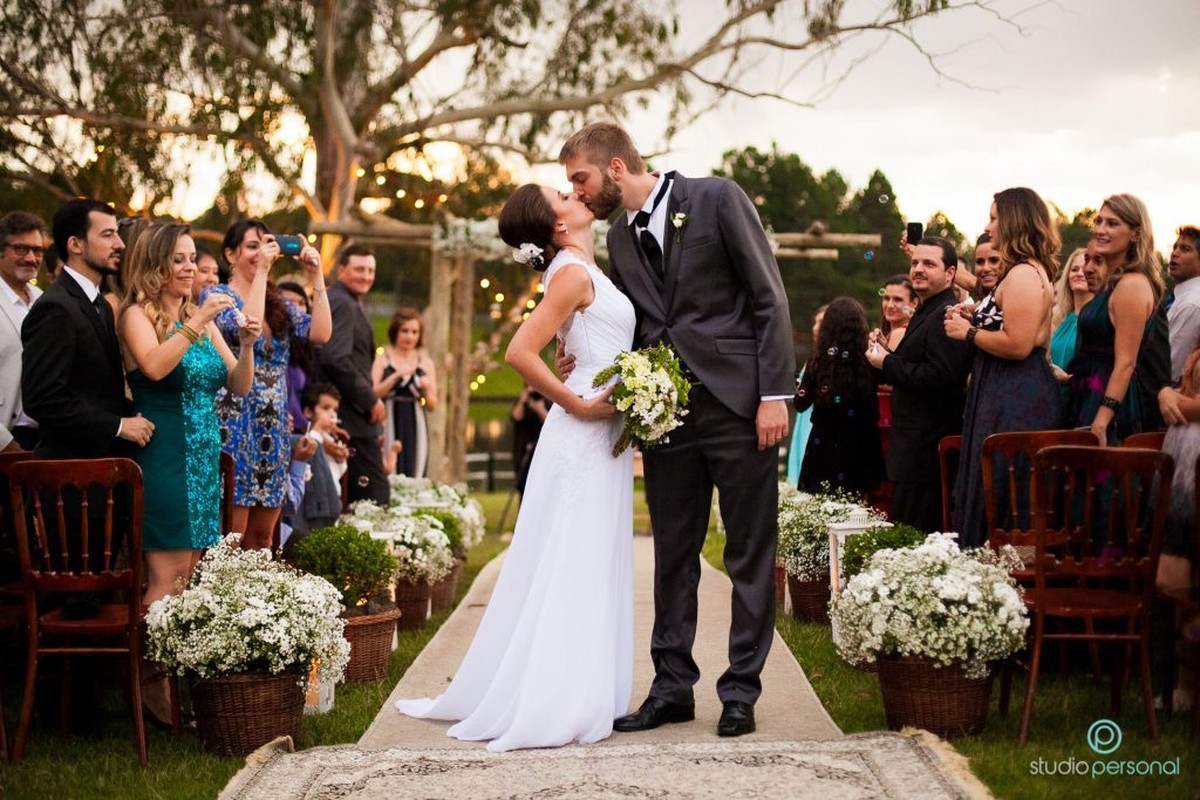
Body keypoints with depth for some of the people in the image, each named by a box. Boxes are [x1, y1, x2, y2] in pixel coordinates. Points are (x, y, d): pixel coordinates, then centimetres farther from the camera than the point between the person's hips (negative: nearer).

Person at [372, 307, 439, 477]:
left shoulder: (425, 362, 10)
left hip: (415, 429, 3)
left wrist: (427, 390, -10)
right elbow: (372, 394, -8)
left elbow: (432, 406, 9)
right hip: (389, 426, -3)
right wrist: (397, 376, -16)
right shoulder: (382, 359, 3)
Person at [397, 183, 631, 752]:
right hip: (584, 438, -9)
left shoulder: (583, 272, 16)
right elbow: (520, 352, -20)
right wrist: (579, 405, -16)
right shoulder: (574, 273, -12)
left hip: (601, 435, 9)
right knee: (569, 569, -6)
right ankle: (552, 708, -2)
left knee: (591, 570, 12)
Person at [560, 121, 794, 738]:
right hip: (666, 410, 6)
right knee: (673, 557, 9)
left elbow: (768, 298, -7)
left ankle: (741, 691, 10)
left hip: (738, 405, -6)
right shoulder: (620, 238, 14)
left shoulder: (718, 199, -5)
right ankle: (673, 687, 18)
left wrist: (775, 393, -13)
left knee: (750, 554, 2)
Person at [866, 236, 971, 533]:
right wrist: (886, 356, 5)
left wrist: (887, 363, -15)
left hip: (927, 450, -11)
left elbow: (939, 377, -25)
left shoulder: (946, 316, -15)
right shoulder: (925, 313, 20)